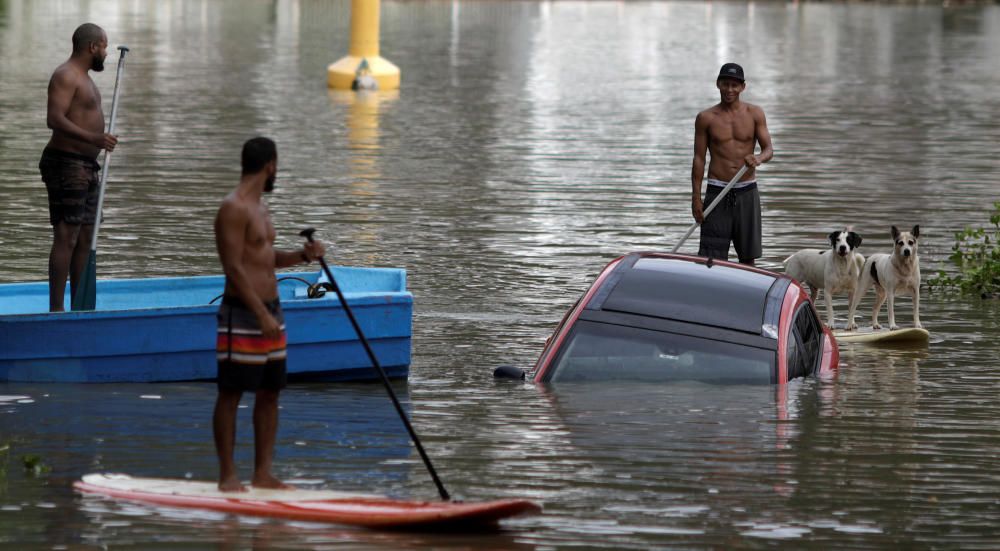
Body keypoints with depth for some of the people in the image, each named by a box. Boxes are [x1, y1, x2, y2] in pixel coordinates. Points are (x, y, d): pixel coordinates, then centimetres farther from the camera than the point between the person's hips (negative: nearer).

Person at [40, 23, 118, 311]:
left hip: (85, 168, 11)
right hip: (66, 165, -11)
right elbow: (55, 119, -25)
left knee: (85, 239, 11)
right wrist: (93, 138, -34)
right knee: (66, 237, -13)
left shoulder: (83, 77, 20)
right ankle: (56, 309, -15)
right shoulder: (65, 76, -13)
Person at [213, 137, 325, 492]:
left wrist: (303, 256, 8)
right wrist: (262, 315, -22)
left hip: (269, 312, 10)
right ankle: (227, 475, 0)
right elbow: (234, 268, -19)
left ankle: (262, 474, 13)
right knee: (231, 394, -3)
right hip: (242, 315, -10)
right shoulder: (234, 209, -14)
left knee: (269, 393, 9)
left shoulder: (258, 207, 16)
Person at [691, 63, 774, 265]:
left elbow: (769, 149, 0)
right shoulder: (706, 118, 1)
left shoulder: (754, 114, 4)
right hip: (717, 191, -2)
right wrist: (696, 198, -2)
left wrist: (758, 158, -25)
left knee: (748, 256, 6)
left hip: (747, 191, 2)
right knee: (710, 258, -7)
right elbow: (699, 159, 3)